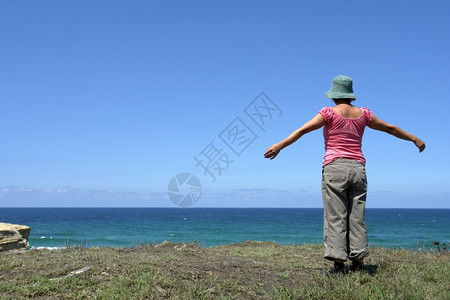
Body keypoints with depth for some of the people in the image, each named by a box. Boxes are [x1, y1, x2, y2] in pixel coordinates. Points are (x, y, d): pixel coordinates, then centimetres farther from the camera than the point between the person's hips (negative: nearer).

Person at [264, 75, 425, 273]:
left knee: (335, 217, -4)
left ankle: (338, 261, -7)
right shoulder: (363, 114, 12)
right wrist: (415, 139, 36)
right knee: (356, 217, 7)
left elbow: (303, 130, -11)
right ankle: (358, 260, 7)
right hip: (358, 169, 4)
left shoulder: (330, 112, 0)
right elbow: (391, 128, 23)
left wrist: (280, 145, -15)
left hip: (334, 168, -4)